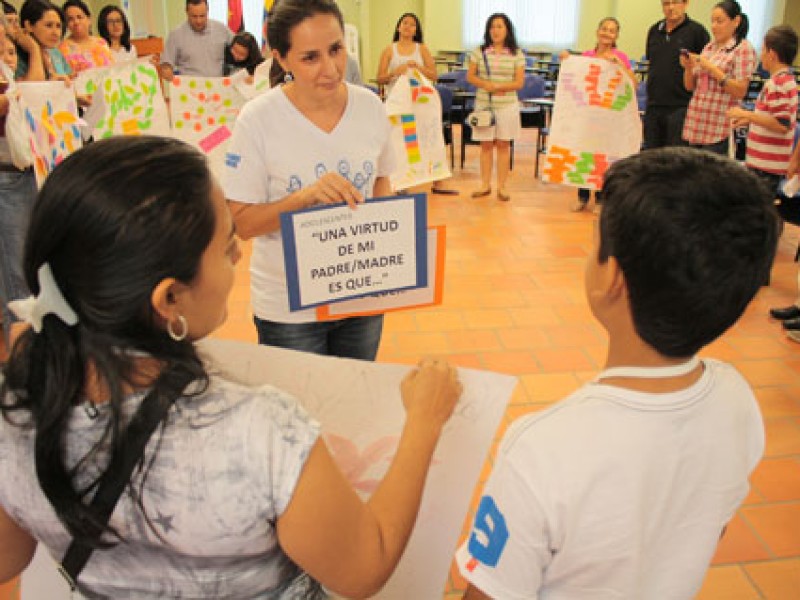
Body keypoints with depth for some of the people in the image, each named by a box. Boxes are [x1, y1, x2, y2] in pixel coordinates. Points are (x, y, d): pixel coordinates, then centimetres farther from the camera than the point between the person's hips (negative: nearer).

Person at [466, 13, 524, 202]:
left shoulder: (517, 54, 1)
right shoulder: (479, 52, 3)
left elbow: (519, 82, -3)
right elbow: (470, 76, 3)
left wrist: (499, 87, -18)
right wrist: (486, 85, -16)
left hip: (507, 105, -1)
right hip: (484, 104, 1)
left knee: (503, 145, 4)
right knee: (486, 145, 6)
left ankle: (501, 187, 10)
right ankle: (485, 185, 15)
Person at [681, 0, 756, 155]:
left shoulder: (743, 48, -3)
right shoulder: (709, 47, 15)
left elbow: (740, 91, -11)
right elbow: (690, 86, 17)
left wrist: (712, 68, -14)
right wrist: (688, 67, -3)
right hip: (696, 126, 6)